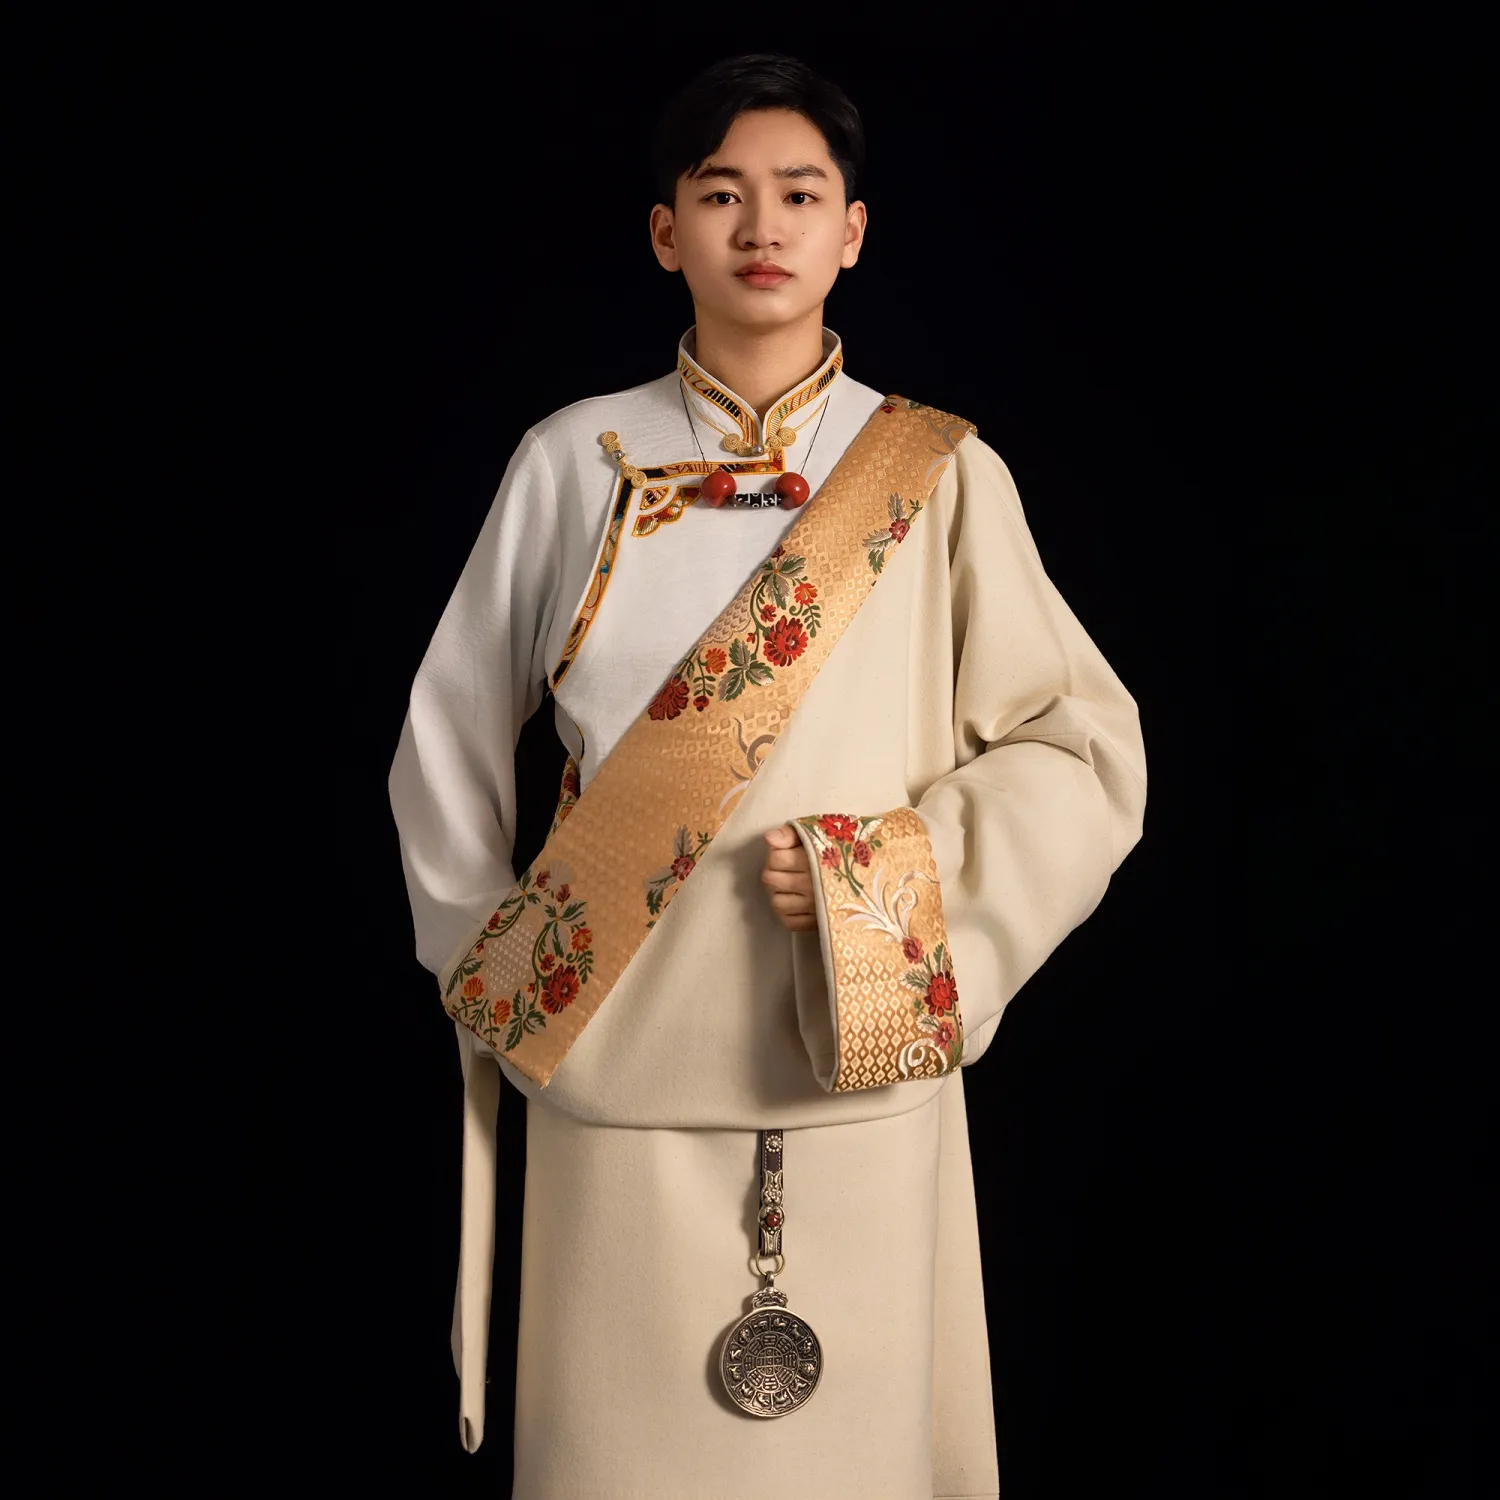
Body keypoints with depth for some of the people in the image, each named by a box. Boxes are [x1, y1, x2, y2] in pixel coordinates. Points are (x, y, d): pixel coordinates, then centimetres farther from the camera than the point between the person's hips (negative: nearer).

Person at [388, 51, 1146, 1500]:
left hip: (863, 1081, 0)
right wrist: (491, 972, 8)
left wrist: (889, 869, -13)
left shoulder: (939, 476, 2)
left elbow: (1085, 756, 0)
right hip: (616, 1082, 1)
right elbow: (447, 740, 13)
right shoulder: (572, 462, 5)